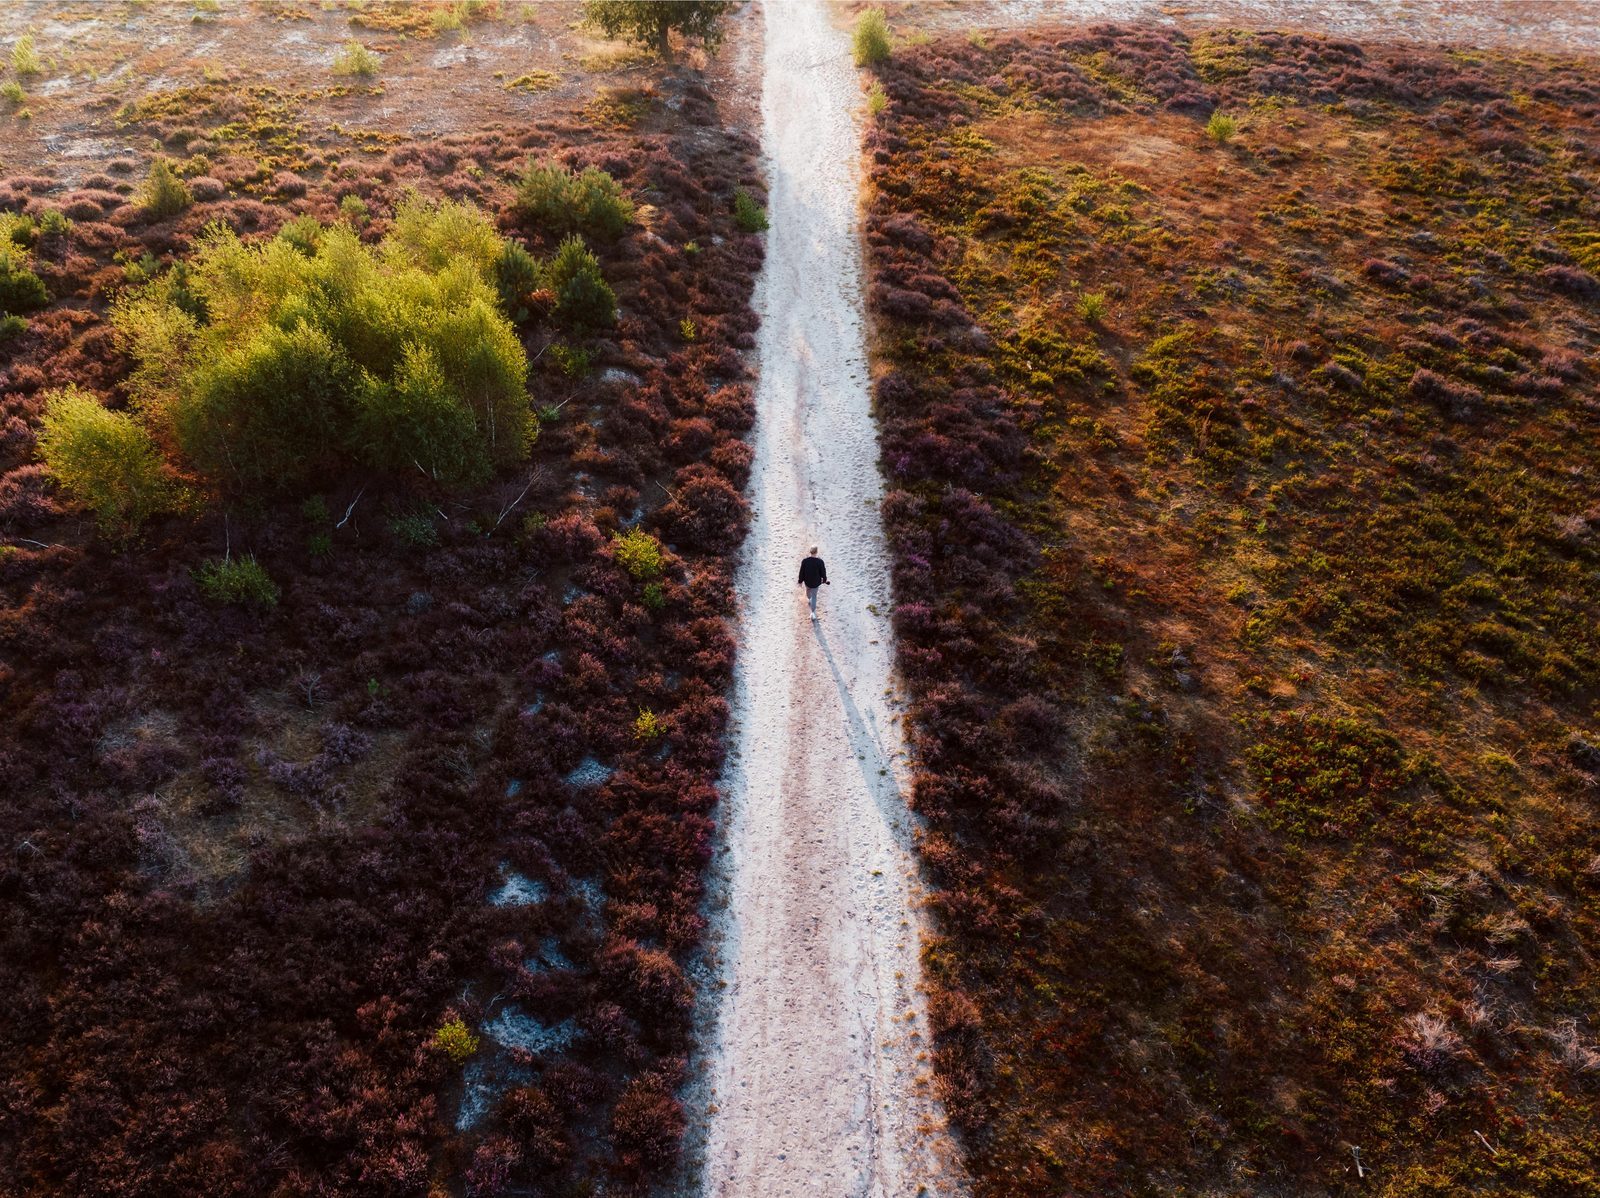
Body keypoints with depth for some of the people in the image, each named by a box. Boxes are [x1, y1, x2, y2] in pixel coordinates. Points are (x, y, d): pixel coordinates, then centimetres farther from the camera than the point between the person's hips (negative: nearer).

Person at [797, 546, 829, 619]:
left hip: (807, 581, 2)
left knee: (808, 590, 34)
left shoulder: (805, 561, -23)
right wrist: (824, 580, 6)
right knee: (814, 596, 16)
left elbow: (801, 572, -12)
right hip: (816, 582, -2)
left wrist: (800, 581, 4)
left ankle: (809, 599, 66)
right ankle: (813, 612, 14)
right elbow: (823, 572, -14)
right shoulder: (820, 561, -27)